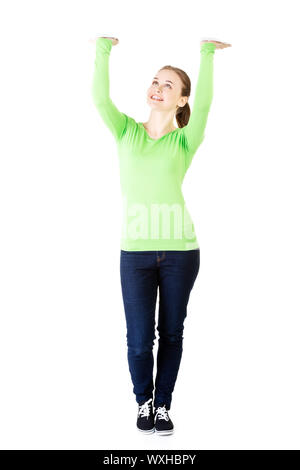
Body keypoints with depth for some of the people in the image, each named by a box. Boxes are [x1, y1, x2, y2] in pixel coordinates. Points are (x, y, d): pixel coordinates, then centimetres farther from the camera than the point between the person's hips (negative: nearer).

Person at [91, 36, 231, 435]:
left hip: (180, 250, 0)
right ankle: (143, 402, 26)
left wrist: (207, 54, -17)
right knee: (140, 338, 1)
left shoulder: (185, 140, 2)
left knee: (171, 334, 10)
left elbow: (203, 104, -15)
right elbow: (100, 98, -8)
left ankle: (163, 405, 28)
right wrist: (103, 50, -11)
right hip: (135, 251, 0)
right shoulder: (127, 131, 7)